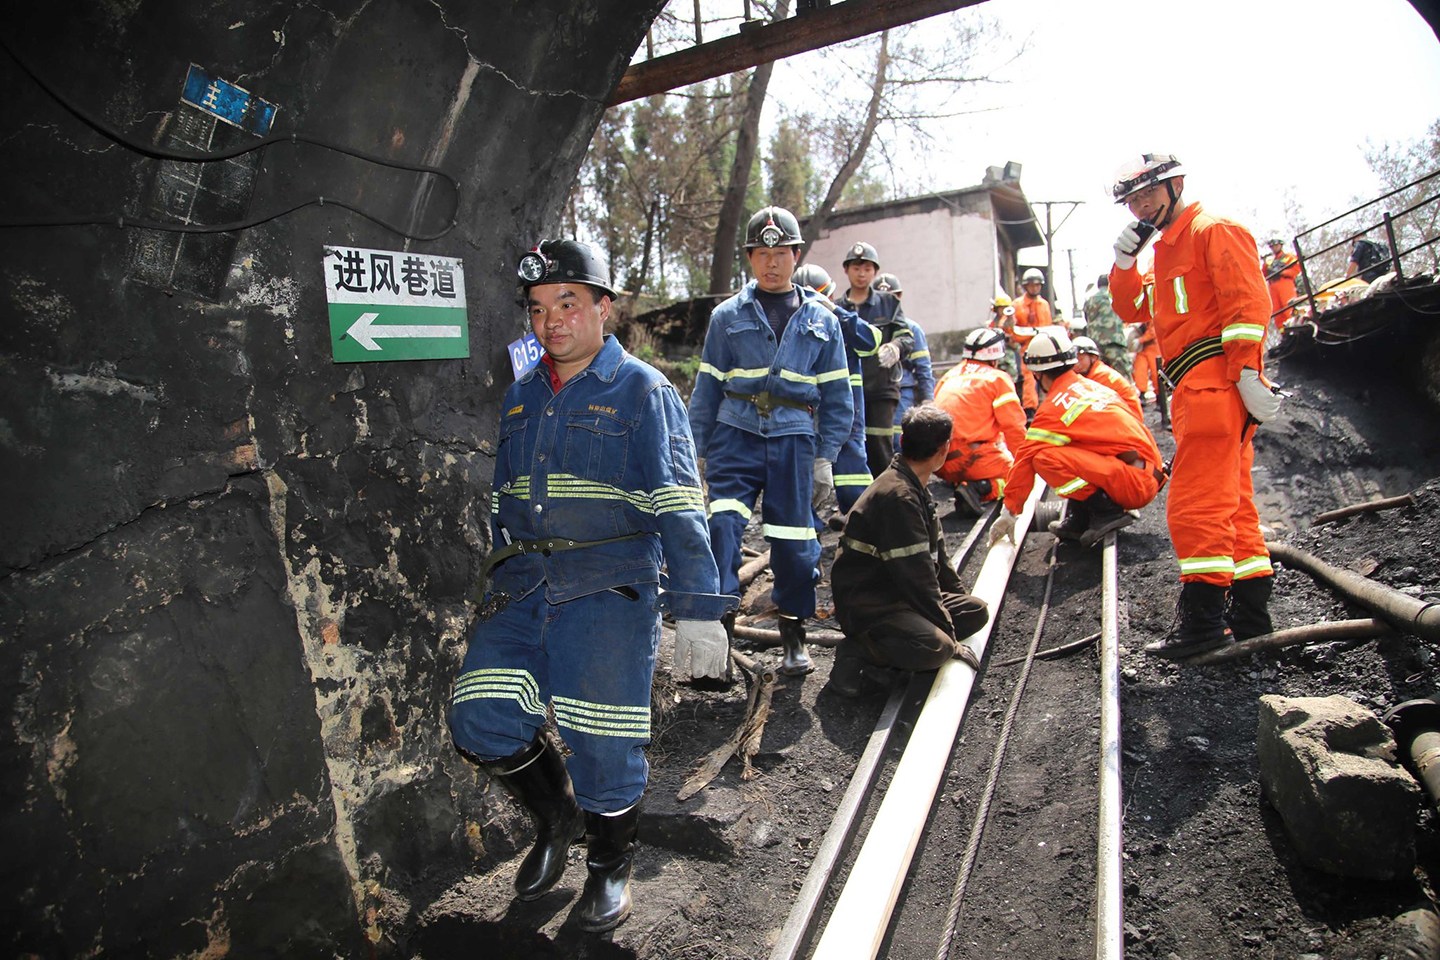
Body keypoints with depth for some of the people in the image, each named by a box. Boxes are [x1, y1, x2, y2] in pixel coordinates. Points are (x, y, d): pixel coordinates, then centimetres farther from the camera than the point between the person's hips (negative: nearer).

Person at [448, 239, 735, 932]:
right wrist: (502, 585, 22)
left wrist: (698, 611, -13)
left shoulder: (643, 392, -2)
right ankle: (557, 816, 24)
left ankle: (610, 864, 29)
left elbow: (679, 509, -8)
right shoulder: (521, 397, 15)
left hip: (610, 588, -5)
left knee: (602, 744, -1)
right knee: (479, 717, -6)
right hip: (523, 586, 5)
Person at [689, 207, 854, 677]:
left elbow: (837, 396, 10)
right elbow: (707, 388, 9)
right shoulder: (728, 316, 7)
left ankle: (794, 633, 23)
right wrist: (697, 453, 5)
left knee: (794, 541, 5)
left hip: (794, 439, 1)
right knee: (721, 523, -20)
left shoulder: (821, 320, 9)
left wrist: (825, 457, 3)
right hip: (736, 435, 0)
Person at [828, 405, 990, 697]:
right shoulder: (898, 497, -23)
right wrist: (950, 638, -15)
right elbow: (916, 575, -22)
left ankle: (889, 646, -2)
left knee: (976, 611, 8)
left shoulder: (914, 489, 12)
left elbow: (936, 556, 21)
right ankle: (858, 652, -10)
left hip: (898, 594, 11)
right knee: (935, 647, -32)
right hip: (867, 605, -11)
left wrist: (959, 597, 19)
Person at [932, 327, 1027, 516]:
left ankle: (960, 485, 2)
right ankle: (980, 489, -19)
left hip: (942, 466, 6)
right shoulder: (998, 378, 3)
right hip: (972, 456, -6)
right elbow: (1014, 427, -2)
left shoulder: (948, 376, 20)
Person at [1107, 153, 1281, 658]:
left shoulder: (1215, 230, -4)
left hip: (1217, 383, -10)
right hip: (1196, 390, 10)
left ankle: (1204, 619, -8)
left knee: (1195, 502, -12)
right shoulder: (1165, 249, 24)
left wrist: (1248, 374, -22)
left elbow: (1248, 303, -14)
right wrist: (1124, 260, 8)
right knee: (1231, 502, 12)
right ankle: (1250, 615, 19)